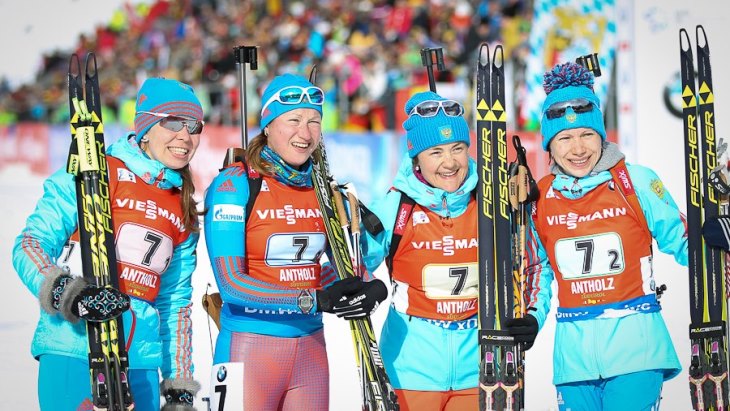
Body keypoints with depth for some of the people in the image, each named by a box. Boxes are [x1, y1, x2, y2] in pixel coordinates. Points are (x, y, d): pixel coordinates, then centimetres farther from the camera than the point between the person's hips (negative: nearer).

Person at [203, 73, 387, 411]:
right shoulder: (234, 185, -10)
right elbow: (230, 283, -17)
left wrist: (370, 287, -6)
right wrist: (314, 300, -24)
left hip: (310, 346, 5)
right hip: (249, 345, -5)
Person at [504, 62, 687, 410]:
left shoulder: (635, 182, -2)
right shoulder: (538, 198, 7)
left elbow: (682, 242, 2)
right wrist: (531, 318, 5)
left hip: (635, 342, -3)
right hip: (574, 351, 4)